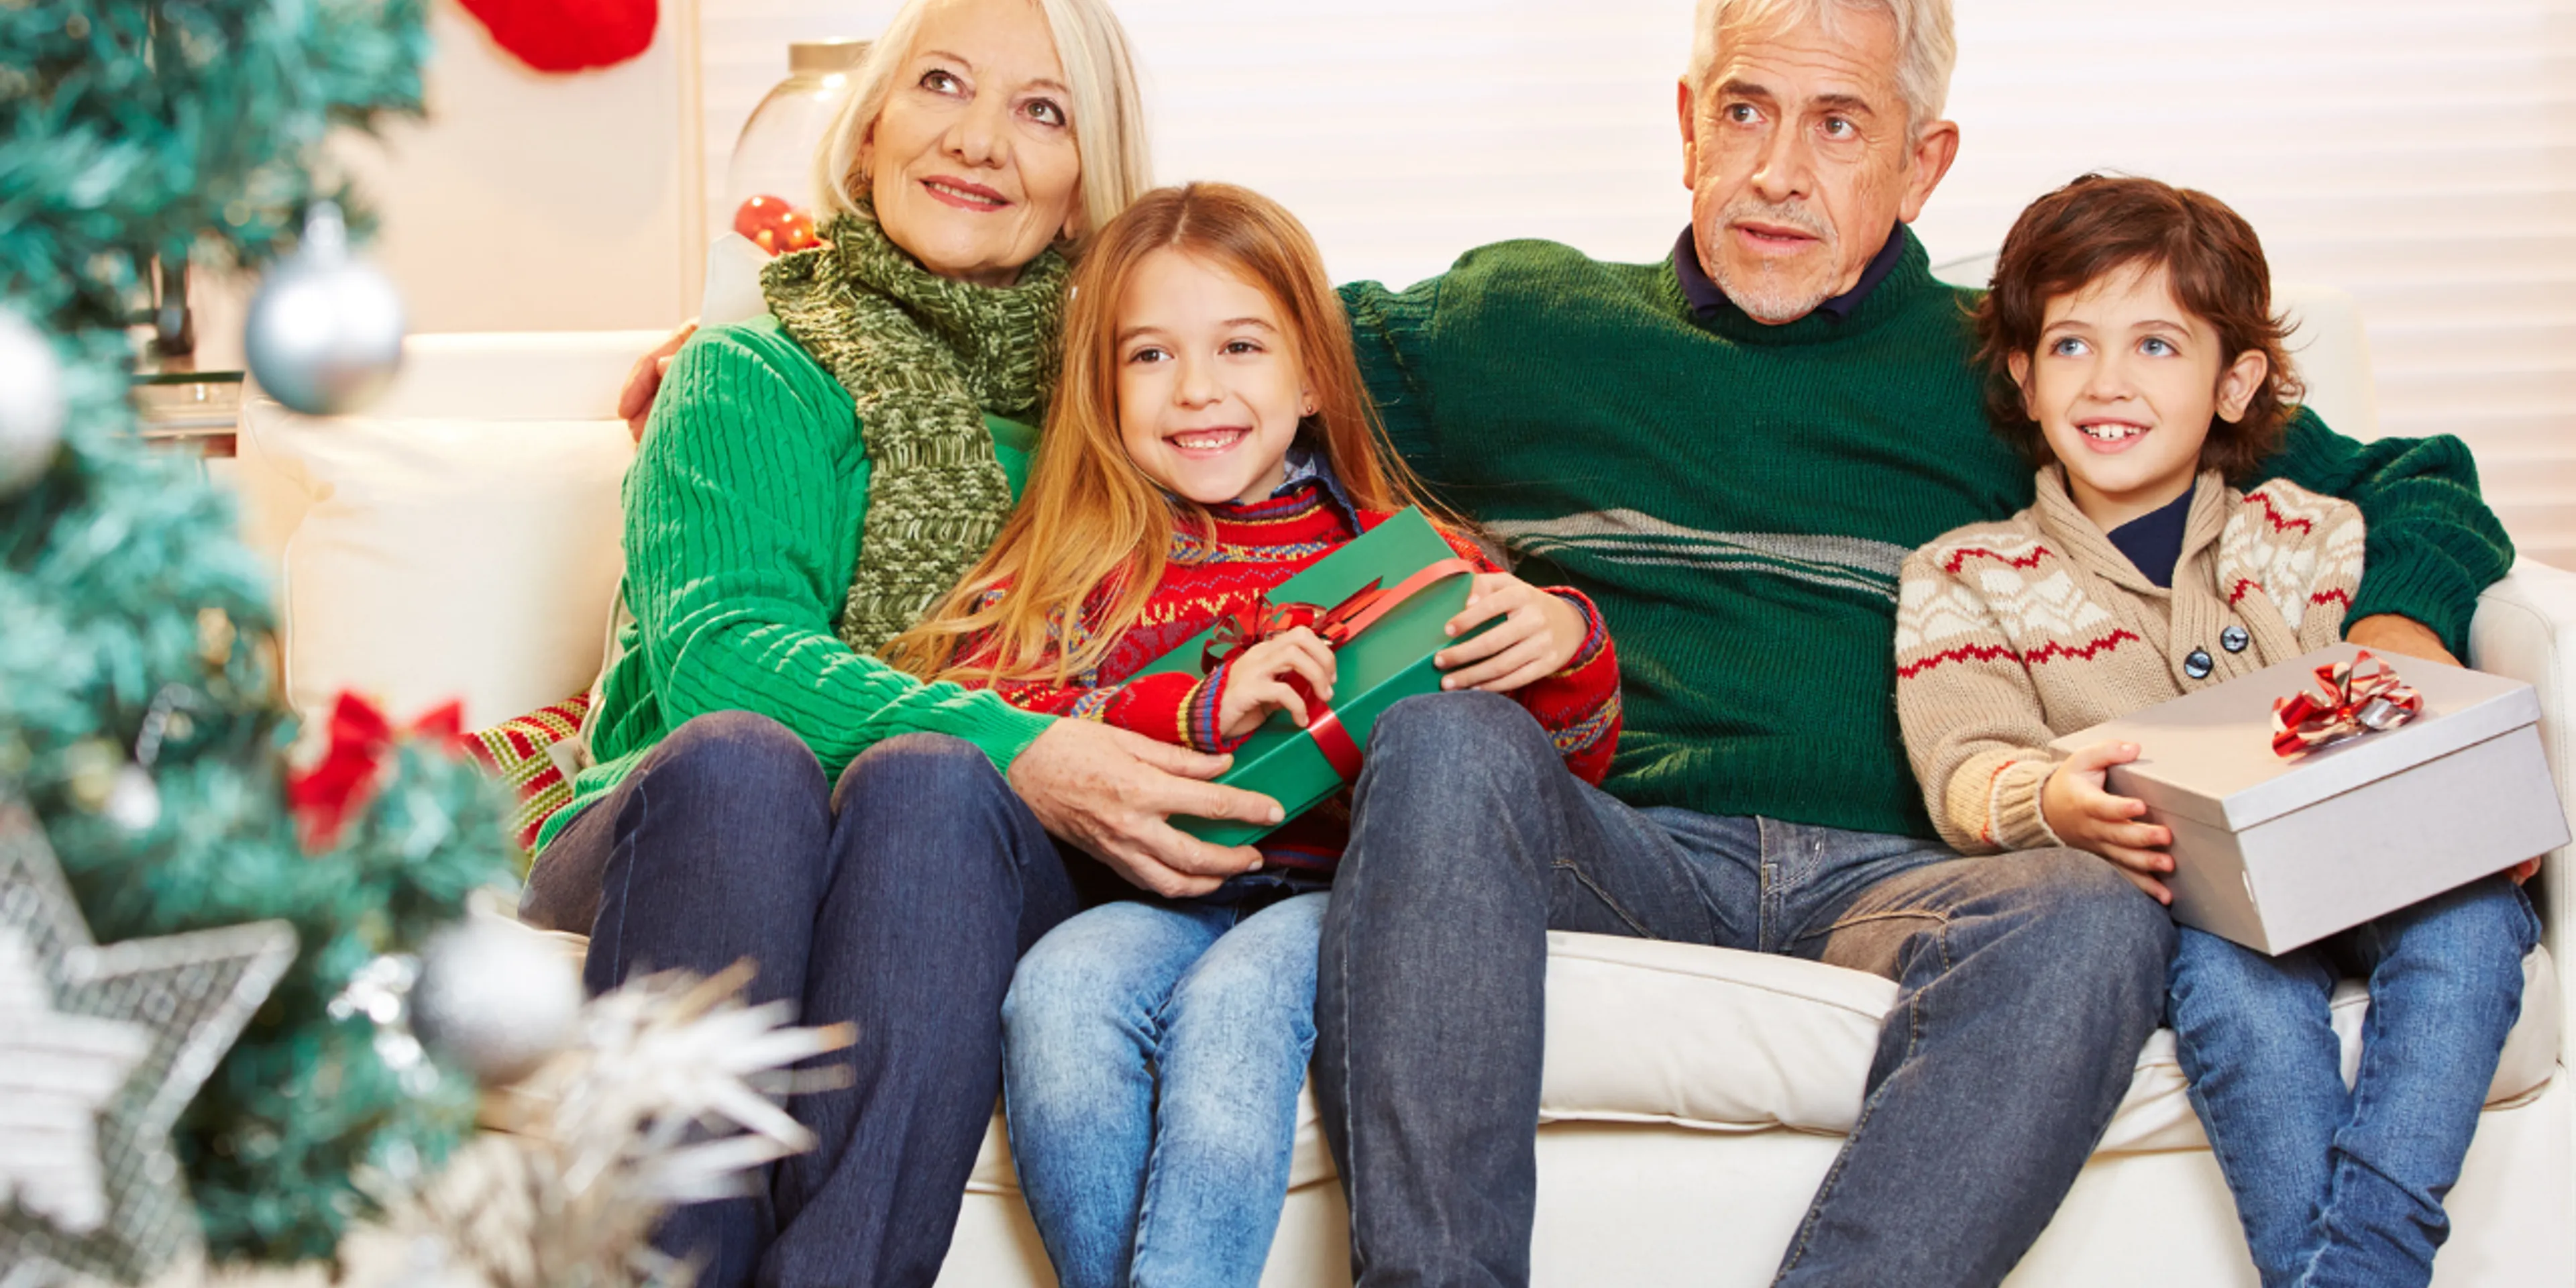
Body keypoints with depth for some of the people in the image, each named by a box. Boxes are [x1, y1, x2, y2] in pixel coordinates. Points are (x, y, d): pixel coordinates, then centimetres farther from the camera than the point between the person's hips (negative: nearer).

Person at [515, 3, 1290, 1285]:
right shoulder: (753, 379, 9)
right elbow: (714, 646, -9)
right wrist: (1011, 754, -24)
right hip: (670, 837, -1)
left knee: (928, 786, -33)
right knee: (739, 756, -35)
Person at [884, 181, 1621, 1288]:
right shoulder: (1079, 566, 20)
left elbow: (1570, 766, 17)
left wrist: (1566, 649, -7)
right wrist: (1199, 711, -15)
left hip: (1328, 897, -1)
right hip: (1151, 896, 1)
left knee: (1236, 997, -34)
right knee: (1062, 987, -32)